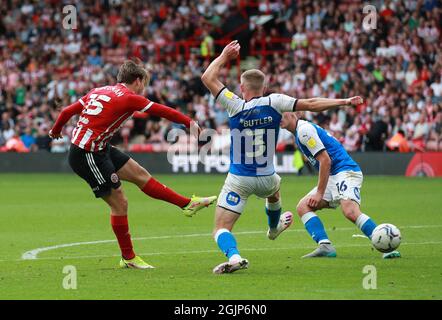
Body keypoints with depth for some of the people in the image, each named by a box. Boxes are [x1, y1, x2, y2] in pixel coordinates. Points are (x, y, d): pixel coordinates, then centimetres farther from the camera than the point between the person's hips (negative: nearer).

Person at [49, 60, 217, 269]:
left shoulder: (99, 91, 11)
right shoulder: (128, 97, -11)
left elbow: (67, 111, 13)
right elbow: (162, 111, -6)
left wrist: (55, 131, 30)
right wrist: (189, 123, 6)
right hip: (88, 156, -9)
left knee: (139, 174, 13)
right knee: (119, 203, -1)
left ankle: (187, 204, 20)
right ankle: (128, 258, 11)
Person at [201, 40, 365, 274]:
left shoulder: (236, 106, -15)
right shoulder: (273, 103, -10)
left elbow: (208, 78, -9)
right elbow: (311, 104, -9)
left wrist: (224, 56, 6)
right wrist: (344, 101, 0)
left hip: (238, 180, -4)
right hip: (266, 178, 4)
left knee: (221, 229, -2)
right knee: (274, 188, 42)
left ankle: (233, 256, -33)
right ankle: (274, 228, 69)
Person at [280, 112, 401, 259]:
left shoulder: (304, 130, -10)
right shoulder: (299, 132, 21)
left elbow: (325, 160, -15)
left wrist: (319, 193, -13)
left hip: (345, 171, -11)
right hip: (333, 177, 11)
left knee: (350, 211, -31)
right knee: (302, 207, -3)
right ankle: (325, 246, -18)